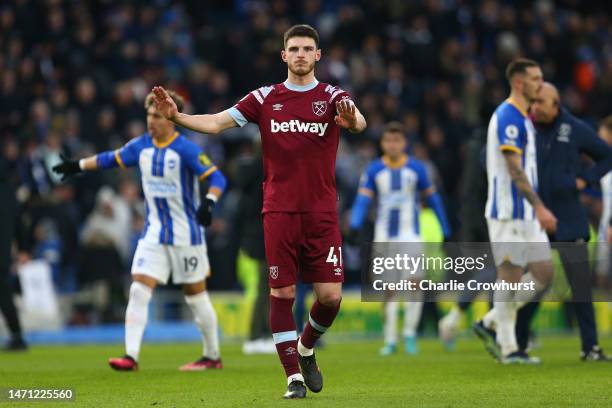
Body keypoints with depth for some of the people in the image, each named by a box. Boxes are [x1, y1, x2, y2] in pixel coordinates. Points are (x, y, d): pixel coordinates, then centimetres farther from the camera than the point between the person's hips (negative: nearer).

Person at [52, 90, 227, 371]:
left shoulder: (185, 150, -15)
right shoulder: (142, 145, 3)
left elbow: (216, 178, -20)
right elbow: (113, 159, 20)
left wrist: (208, 203, -37)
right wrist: (78, 166, 25)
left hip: (186, 234, -5)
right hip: (154, 232, 5)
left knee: (196, 295, 5)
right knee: (139, 290, -9)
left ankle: (213, 356, 21)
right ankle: (131, 356, -11)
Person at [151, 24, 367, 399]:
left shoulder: (332, 97, 1)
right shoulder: (265, 98, 6)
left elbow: (359, 122, -19)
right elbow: (217, 122, 0)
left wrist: (353, 121, -44)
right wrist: (176, 116, -16)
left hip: (322, 213, 0)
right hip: (279, 211, 1)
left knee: (330, 296, -6)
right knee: (282, 293, -3)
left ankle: (306, 348, 24)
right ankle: (294, 376, 5)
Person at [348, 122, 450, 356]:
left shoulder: (416, 168, 3)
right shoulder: (374, 170, 3)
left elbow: (432, 198, 11)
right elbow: (362, 200, -2)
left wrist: (445, 230, 13)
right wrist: (355, 226, -20)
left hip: (410, 234, -1)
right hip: (384, 236, 1)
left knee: (414, 281, -15)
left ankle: (410, 333, -1)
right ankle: (390, 340, 11)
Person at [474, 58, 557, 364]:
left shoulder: (523, 118, 18)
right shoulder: (508, 117, -13)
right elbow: (514, 170, -20)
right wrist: (539, 207, -24)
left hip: (526, 213, 10)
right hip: (508, 212, -10)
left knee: (543, 274, 7)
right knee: (511, 276, -5)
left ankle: (490, 324, 15)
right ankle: (508, 349, 2)